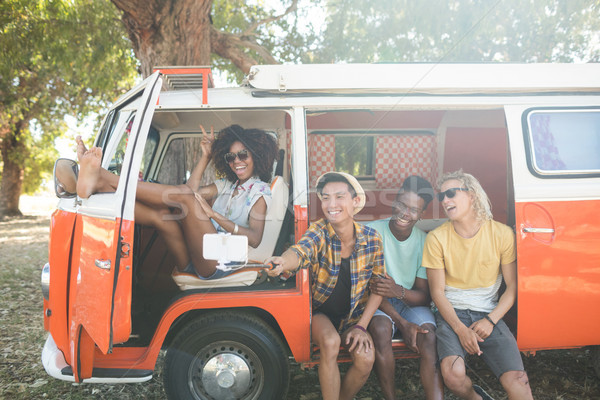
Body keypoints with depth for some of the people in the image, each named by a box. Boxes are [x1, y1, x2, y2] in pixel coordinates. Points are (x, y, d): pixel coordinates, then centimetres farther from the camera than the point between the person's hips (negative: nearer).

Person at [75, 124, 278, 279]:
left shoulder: (260, 190, 6)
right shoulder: (226, 185, 27)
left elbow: (255, 239, -11)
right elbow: (193, 189, 9)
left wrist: (214, 215, -15)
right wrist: (206, 155, 13)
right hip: (192, 263, 7)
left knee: (184, 195, -24)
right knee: (159, 214, -21)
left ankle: (103, 177, -27)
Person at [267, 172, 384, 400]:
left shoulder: (372, 239, -10)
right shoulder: (319, 231, -17)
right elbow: (300, 252, -39)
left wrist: (361, 326, -9)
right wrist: (282, 262, -63)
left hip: (352, 315, 2)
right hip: (319, 312, -2)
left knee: (366, 359, -20)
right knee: (330, 342, -31)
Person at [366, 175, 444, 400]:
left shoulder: (424, 242, -5)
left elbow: (425, 296, -5)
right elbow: (370, 286, -12)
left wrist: (399, 291, -29)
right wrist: (402, 323, -22)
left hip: (411, 302, 2)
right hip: (379, 303, -2)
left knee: (429, 337, -28)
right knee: (380, 329, -33)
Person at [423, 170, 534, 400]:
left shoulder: (502, 234, -2)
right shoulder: (437, 238, -5)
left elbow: (512, 287, 3)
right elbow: (437, 291, -3)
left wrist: (491, 320, -9)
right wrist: (461, 329, -13)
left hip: (489, 314, 1)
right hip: (451, 313, 0)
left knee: (517, 381, -21)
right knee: (453, 374, -24)